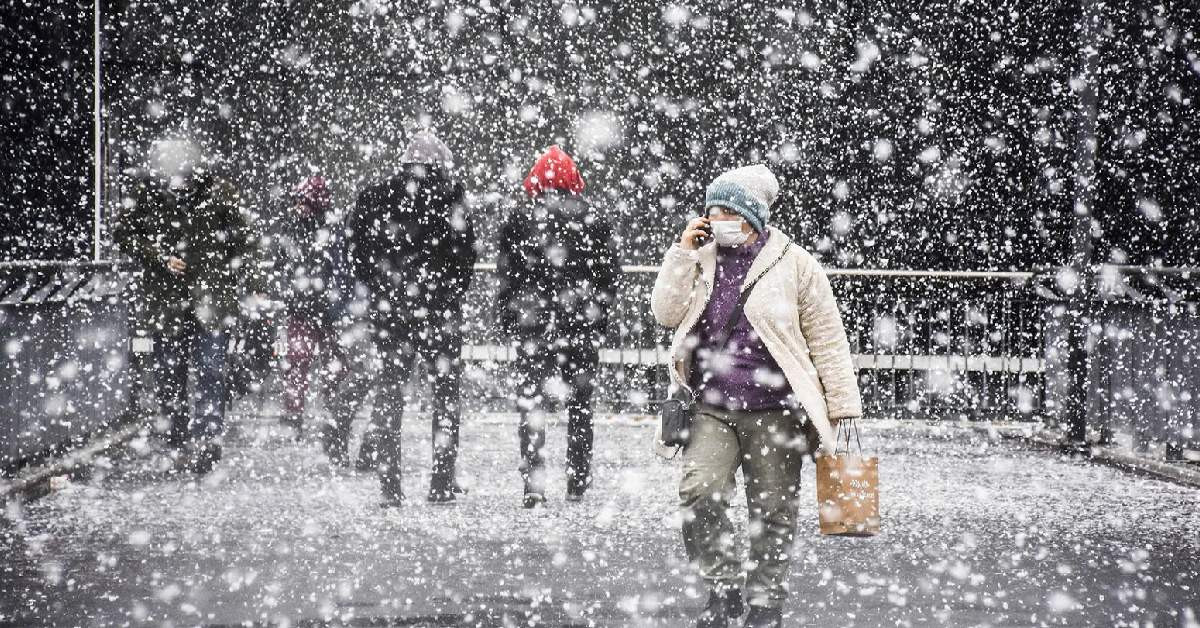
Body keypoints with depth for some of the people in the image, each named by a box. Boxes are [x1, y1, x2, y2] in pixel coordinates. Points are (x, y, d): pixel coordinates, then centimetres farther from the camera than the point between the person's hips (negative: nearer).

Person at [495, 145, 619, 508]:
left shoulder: (518, 223, -3)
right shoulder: (595, 223, 1)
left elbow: (507, 278, -1)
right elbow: (609, 277, 5)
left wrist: (508, 323, 8)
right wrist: (598, 318, 15)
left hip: (532, 328, -1)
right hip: (583, 328, 2)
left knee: (530, 404, 3)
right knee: (580, 406, 12)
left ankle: (534, 488, -6)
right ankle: (578, 483, 13)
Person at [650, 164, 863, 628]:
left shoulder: (793, 263, -3)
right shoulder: (702, 259, 9)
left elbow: (828, 340, 0)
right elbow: (666, 312, 1)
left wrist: (843, 408, -3)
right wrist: (683, 252, -6)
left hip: (774, 412, -2)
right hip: (711, 410, 2)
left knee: (772, 512, 5)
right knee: (698, 491, -18)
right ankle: (724, 586, -1)